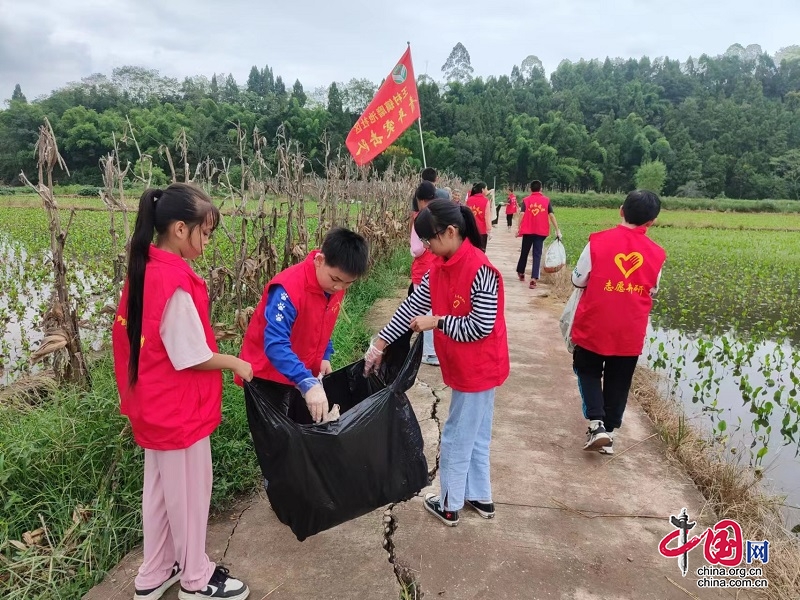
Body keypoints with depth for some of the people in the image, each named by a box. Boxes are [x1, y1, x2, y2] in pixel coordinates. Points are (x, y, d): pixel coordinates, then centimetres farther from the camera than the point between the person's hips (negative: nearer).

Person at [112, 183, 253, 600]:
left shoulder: (142, 270, 1)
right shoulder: (176, 282, -27)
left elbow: (134, 336, 10)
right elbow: (191, 357, -23)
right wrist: (235, 363, -7)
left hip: (153, 405, 9)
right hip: (179, 409, -9)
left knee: (159, 488, 21)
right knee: (188, 492, 9)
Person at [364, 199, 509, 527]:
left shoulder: (479, 270, -24)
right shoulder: (438, 269, 2)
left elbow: (481, 327, -25)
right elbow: (412, 306, 4)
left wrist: (437, 322, -17)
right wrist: (378, 345, 4)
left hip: (477, 368, -8)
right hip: (464, 366, 8)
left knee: (456, 439, 6)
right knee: (474, 436, 20)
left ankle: (449, 506, 25)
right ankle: (480, 497, 37)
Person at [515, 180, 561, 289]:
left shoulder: (526, 200, 2)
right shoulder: (546, 200, 3)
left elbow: (522, 215, -8)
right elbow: (551, 215, -3)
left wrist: (518, 228, -5)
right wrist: (557, 230, -1)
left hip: (527, 231, 1)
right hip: (541, 231, -1)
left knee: (524, 252, 18)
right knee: (537, 255, -1)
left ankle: (521, 273, 34)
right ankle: (534, 278, -13)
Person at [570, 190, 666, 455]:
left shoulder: (598, 241, -13)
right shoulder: (657, 254, -5)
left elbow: (578, 281, -5)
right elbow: (651, 291, 8)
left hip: (593, 326, -2)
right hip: (630, 332, 2)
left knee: (588, 371, 19)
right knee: (618, 383, 17)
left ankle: (596, 424, 4)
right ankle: (608, 432, 26)